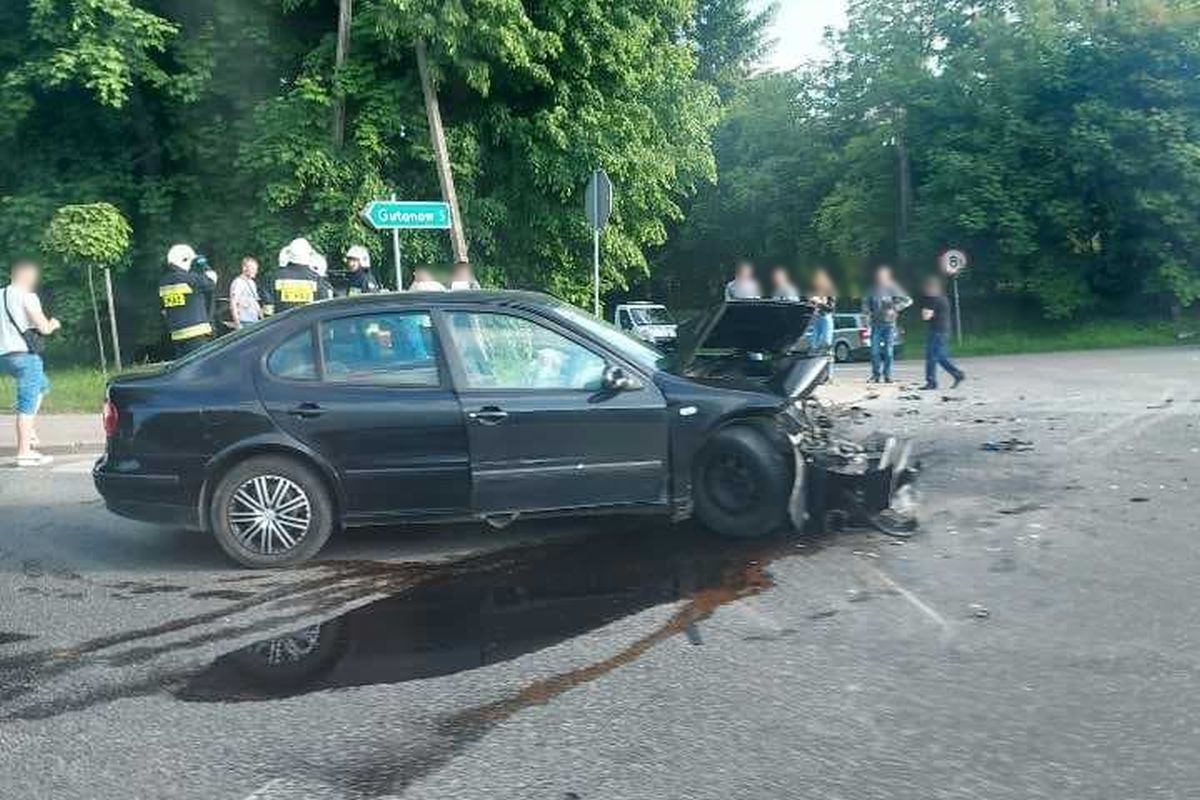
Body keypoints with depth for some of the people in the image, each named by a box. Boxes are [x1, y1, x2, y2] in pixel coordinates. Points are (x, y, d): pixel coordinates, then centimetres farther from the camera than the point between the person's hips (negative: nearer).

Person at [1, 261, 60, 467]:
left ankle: (27, 428, 21)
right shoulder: (27, 297, -11)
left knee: (41, 385, 30)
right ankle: (24, 453, -3)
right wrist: (53, 324, 6)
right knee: (27, 404, -4)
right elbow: (44, 328, -15)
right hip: (24, 355, -9)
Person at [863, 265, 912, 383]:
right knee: (875, 350, -3)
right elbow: (866, 304, 21)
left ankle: (887, 375, 4)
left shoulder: (893, 289, 0)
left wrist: (894, 309, -13)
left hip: (889, 324, -2)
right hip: (876, 324, 2)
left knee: (889, 351, -2)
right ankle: (876, 374, 3)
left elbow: (908, 300, -4)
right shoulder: (873, 290, 10)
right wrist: (868, 312, 2)